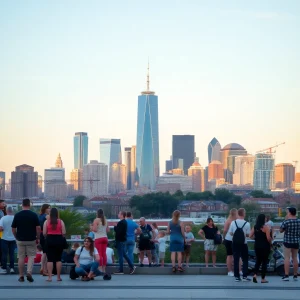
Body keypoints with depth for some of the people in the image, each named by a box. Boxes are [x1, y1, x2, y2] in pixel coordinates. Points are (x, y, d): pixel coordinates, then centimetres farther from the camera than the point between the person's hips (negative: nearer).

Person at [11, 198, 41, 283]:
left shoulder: (17, 215, -2)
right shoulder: (34, 215, -6)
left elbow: (13, 228, 1)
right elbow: (38, 228, -7)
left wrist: (16, 237, 14)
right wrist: (38, 238, 4)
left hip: (20, 240, 1)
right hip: (31, 240, -1)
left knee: (21, 257, 8)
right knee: (31, 256, 7)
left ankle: (21, 276, 12)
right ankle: (29, 272, -12)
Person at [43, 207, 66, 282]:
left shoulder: (47, 221, -1)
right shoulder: (61, 221, 0)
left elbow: (44, 233, -3)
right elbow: (64, 233, -3)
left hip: (50, 240, -1)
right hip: (59, 240, 1)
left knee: (50, 259, 2)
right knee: (58, 259, 8)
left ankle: (50, 277, -3)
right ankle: (58, 277, 11)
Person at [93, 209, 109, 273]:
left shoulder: (96, 220, -8)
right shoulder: (105, 220, 10)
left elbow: (94, 230, -14)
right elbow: (108, 230, 13)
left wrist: (92, 228, 6)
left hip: (98, 238, -5)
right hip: (105, 238, 5)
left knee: (99, 254, -7)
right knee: (104, 253, 8)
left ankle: (100, 268, -11)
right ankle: (104, 269, 10)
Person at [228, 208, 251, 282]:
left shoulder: (233, 222, -5)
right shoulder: (247, 224, -11)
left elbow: (230, 233, -2)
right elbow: (248, 234, -8)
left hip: (235, 243, 2)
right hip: (243, 244, -2)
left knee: (236, 260, 6)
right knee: (245, 260, 9)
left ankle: (237, 276, 5)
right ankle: (245, 276, 4)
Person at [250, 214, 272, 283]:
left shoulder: (255, 227, 4)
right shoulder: (266, 227, -13)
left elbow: (251, 236, 3)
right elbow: (268, 238, -18)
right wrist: (270, 242, 0)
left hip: (257, 246, 5)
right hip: (265, 246, -5)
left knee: (258, 261, 17)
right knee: (264, 262, 4)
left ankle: (255, 275, -1)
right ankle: (263, 278, 7)